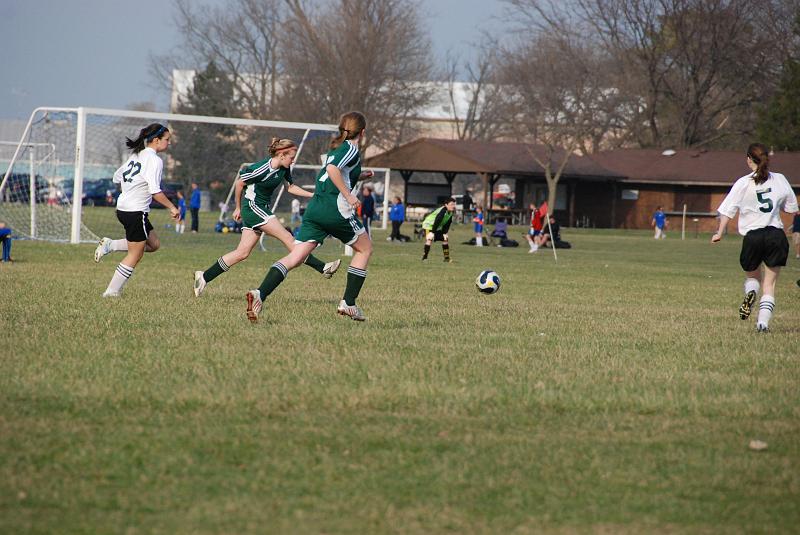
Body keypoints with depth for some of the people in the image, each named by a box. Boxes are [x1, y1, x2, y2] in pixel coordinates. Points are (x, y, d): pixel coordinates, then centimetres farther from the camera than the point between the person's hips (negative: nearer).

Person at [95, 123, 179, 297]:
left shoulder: (136, 155, 12)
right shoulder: (155, 160, -15)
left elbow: (117, 177, 20)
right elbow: (155, 192, -23)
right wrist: (172, 208, -13)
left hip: (122, 208, 9)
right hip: (136, 212, -9)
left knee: (154, 244, 19)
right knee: (134, 256, 3)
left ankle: (110, 245, 11)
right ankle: (112, 291, 6)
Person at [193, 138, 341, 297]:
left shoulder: (284, 168, 2)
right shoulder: (261, 169, -21)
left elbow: (290, 187, 20)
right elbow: (239, 184, -9)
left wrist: (312, 195, 10)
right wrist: (238, 208, 1)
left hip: (263, 209, 9)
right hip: (252, 206, -9)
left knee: (243, 253, 7)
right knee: (288, 238, -14)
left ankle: (204, 277, 10)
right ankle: (322, 268, -16)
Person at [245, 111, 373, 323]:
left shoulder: (336, 148, 23)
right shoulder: (352, 150, -2)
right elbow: (332, 169, -20)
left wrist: (359, 175, 44)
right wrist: (349, 196, -18)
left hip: (314, 208, 7)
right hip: (336, 210, -7)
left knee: (295, 257, -3)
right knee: (365, 248, 15)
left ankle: (260, 294, -24)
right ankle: (348, 303, 10)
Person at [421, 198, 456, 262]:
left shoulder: (450, 213, -4)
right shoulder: (443, 211, -31)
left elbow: (447, 224, 3)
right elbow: (437, 221, -33)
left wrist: (444, 233, -5)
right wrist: (432, 232, -34)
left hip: (437, 227, 9)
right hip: (428, 225, -9)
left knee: (445, 239, 8)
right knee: (429, 239, -26)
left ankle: (447, 258, 18)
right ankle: (424, 258, -24)